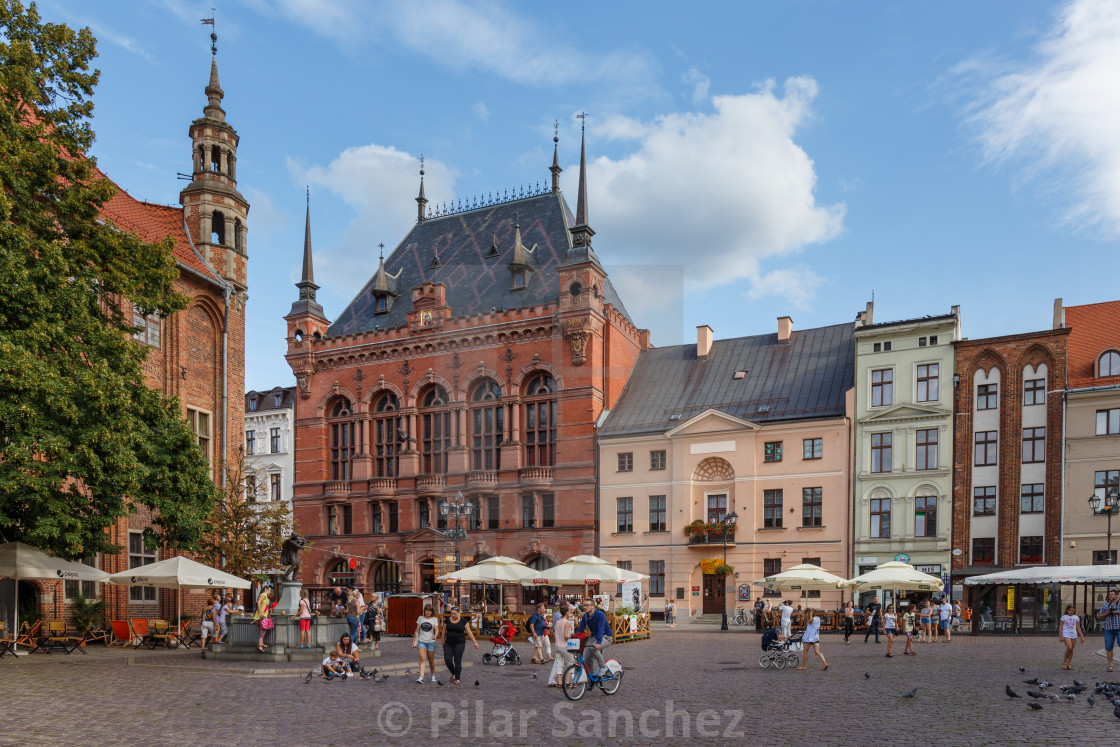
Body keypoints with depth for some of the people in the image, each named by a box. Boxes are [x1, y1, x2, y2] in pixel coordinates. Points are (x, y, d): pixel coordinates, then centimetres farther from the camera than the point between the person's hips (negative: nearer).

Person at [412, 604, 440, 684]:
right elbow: (417, 630, 13)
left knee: (431, 660, 7)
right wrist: (414, 641, 11)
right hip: (421, 641, 1)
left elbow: (437, 629, -9)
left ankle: (433, 675, 27)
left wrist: (435, 635, -30)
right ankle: (421, 677, -22)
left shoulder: (434, 619, 2)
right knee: (422, 659, -15)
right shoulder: (420, 618, 7)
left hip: (431, 642, 0)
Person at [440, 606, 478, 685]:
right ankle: (453, 673, 20)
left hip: (459, 644, -3)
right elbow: (443, 631, 12)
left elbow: (469, 632, -1)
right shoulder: (447, 620, 5)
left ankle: (457, 679, 4)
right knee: (447, 660, -5)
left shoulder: (463, 621, -2)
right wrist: (442, 641, 9)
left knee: (457, 661, -5)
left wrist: (474, 642, -4)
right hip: (448, 644, 3)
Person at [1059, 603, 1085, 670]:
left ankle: (1069, 664, 11)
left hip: (1074, 635, 4)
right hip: (1066, 635, -4)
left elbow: (1078, 628, 14)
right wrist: (1060, 636, -3)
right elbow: (1060, 627, 3)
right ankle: (1064, 662, -4)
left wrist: (1082, 636, 9)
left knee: (1071, 650, 3)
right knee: (1069, 648, -19)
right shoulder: (1064, 617, 2)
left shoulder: (1076, 617, 11)